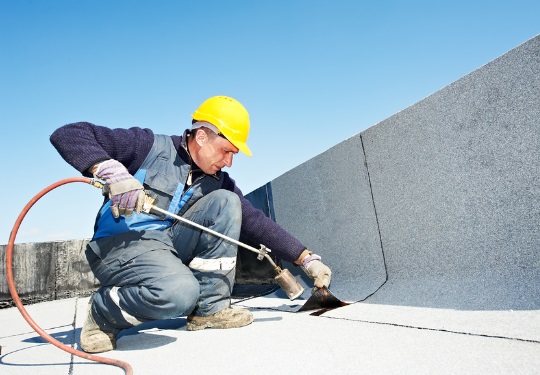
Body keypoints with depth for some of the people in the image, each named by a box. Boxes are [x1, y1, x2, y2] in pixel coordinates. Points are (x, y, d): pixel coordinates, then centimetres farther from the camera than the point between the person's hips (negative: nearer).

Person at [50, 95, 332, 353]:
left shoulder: (218, 181, 6)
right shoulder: (149, 146, -8)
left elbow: (255, 222, 4)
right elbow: (67, 135, -10)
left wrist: (307, 259, 0)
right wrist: (111, 170, -29)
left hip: (171, 246, 6)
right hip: (120, 244, -5)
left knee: (226, 201, -11)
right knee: (179, 291, -35)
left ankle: (210, 309, -7)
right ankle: (101, 314, -2)